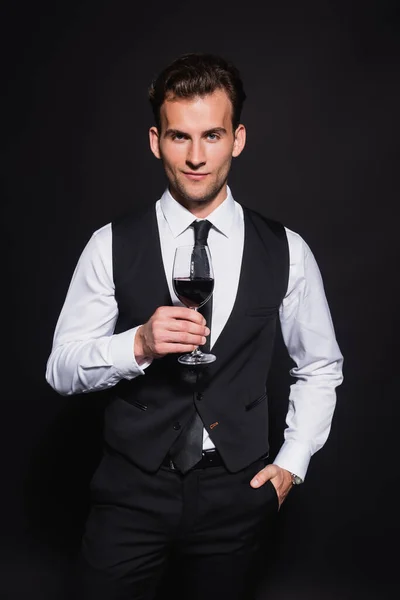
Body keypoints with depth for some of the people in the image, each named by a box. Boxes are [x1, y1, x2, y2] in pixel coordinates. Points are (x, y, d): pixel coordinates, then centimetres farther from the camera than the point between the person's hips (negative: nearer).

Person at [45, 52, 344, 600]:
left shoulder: (286, 251, -3)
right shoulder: (113, 245, -7)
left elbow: (321, 367, 9)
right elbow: (61, 369, -5)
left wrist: (292, 462, 1)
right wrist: (139, 344, -23)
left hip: (236, 493, 2)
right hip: (132, 488, -1)